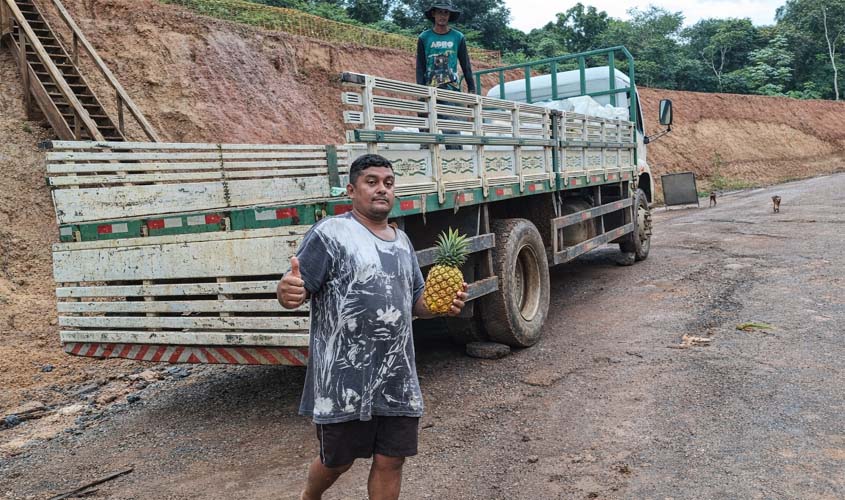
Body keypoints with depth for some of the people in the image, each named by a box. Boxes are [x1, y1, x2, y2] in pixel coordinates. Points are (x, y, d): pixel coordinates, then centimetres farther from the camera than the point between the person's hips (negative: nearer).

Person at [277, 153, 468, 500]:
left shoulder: (402, 241, 14)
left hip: (398, 379, 6)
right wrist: (288, 292, -36)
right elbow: (296, 290, -12)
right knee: (337, 462, 12)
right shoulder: (330, 233, -8)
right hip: (344, 378, -5)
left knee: (391, 461, 10)